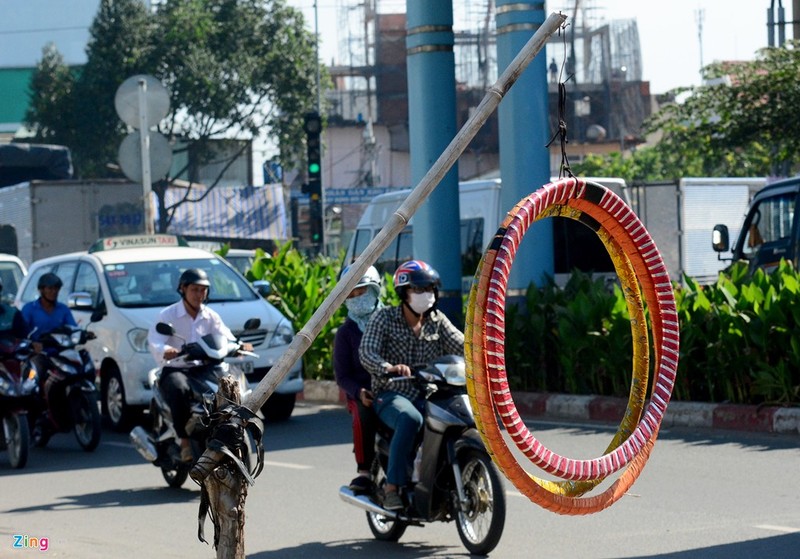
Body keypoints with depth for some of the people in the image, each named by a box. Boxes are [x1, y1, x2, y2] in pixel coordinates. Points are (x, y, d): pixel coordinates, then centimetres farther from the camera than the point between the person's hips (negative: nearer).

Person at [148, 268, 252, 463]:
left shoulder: (211, 317, 15)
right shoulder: (168, 315, 2)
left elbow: (226, 338, -1)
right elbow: (154, 341, -14)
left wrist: (239, 345, -25)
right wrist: (164, 351, -38)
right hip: (175, 369, -4)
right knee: (179, 388, -38)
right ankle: (185, 441, -33)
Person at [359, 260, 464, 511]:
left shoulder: (437, 321, 12)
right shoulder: (384, 318, -1)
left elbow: (461, 345, -1)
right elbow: (366, 352, -15)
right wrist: (388, 368, -36)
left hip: (428, 395, 4)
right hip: (391, 394, -4)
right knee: (410, 419, -38)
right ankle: (392, 486, -32)